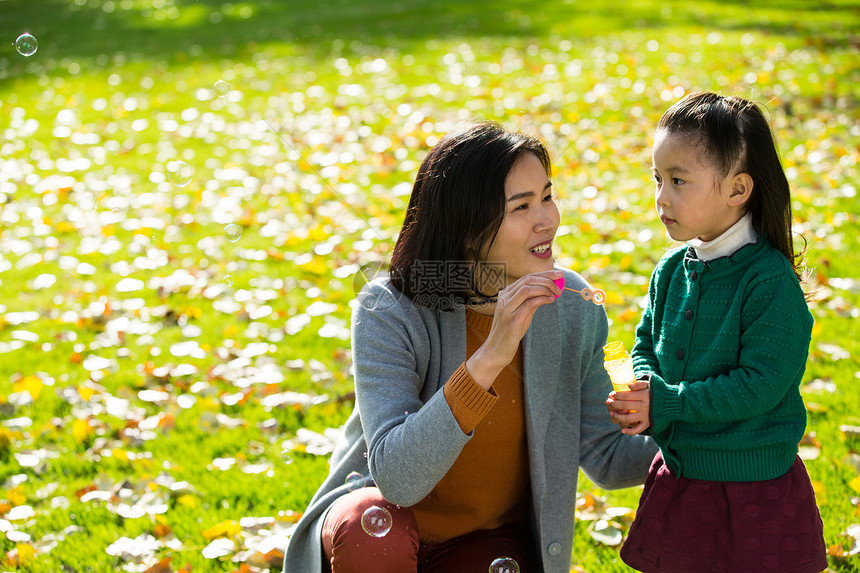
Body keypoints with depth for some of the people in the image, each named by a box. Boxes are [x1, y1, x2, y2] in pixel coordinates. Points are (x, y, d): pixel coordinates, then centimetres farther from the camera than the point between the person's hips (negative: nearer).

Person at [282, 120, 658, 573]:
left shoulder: (572, 308, -10)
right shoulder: (388, 311, -22)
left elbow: (607, 458, -2)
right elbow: (396, 478, -34)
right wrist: (489, 358, -41)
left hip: (490, 536, 2)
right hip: (389, 508, -2)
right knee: (375, 536, -35)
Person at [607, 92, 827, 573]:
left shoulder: (771, 281, -18)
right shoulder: (671, 270, 3)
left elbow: (761, 384, -22)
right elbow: (647, 344, 12)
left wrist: (666, 403, -21)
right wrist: (644, 389, -10)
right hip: (677, 475, 6)